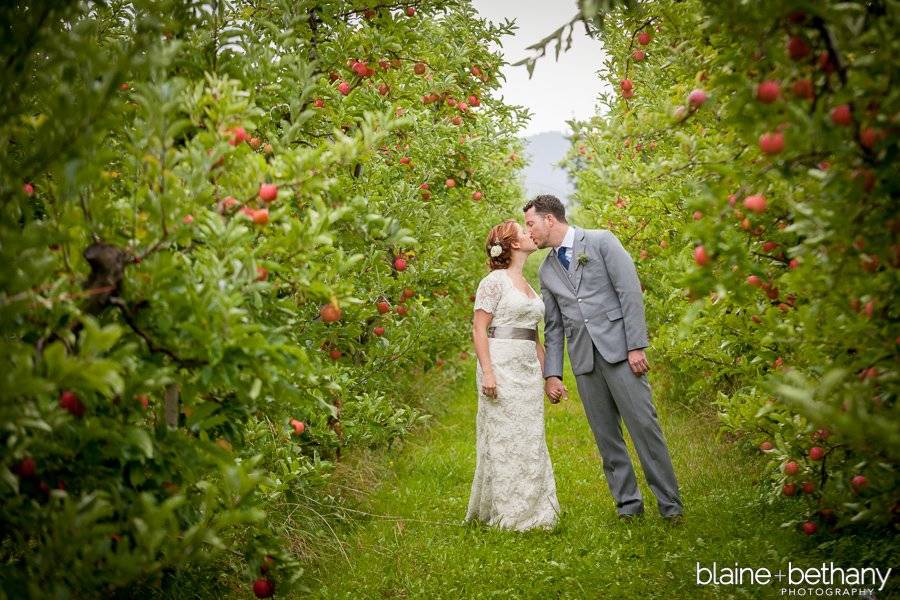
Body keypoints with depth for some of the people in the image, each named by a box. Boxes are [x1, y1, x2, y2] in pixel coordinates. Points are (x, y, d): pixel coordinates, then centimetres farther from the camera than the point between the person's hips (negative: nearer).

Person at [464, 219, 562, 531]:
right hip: (501, 366, -8)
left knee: (530, 441, 8)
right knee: (504, 440, -4)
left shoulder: (527, 286, 18)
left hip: (528, 369, 8)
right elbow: (479, 330, -11)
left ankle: (530, 512, 16)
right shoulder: (494, 281, -6)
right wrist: (487, 372, -20)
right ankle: (507, 514, 3)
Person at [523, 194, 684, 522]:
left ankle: (670, 504, -2)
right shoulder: (547, 269, 17)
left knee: (644, 424, -7)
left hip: (618, 349, -5)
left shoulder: (601, 241, 0)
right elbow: (553, 326, 18)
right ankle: (628, 504, 12)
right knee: (605, 435, 4)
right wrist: (552, 373, 10)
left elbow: (630, 292, -6)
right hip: (583, 360, 5)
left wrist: (636, 346, -12)